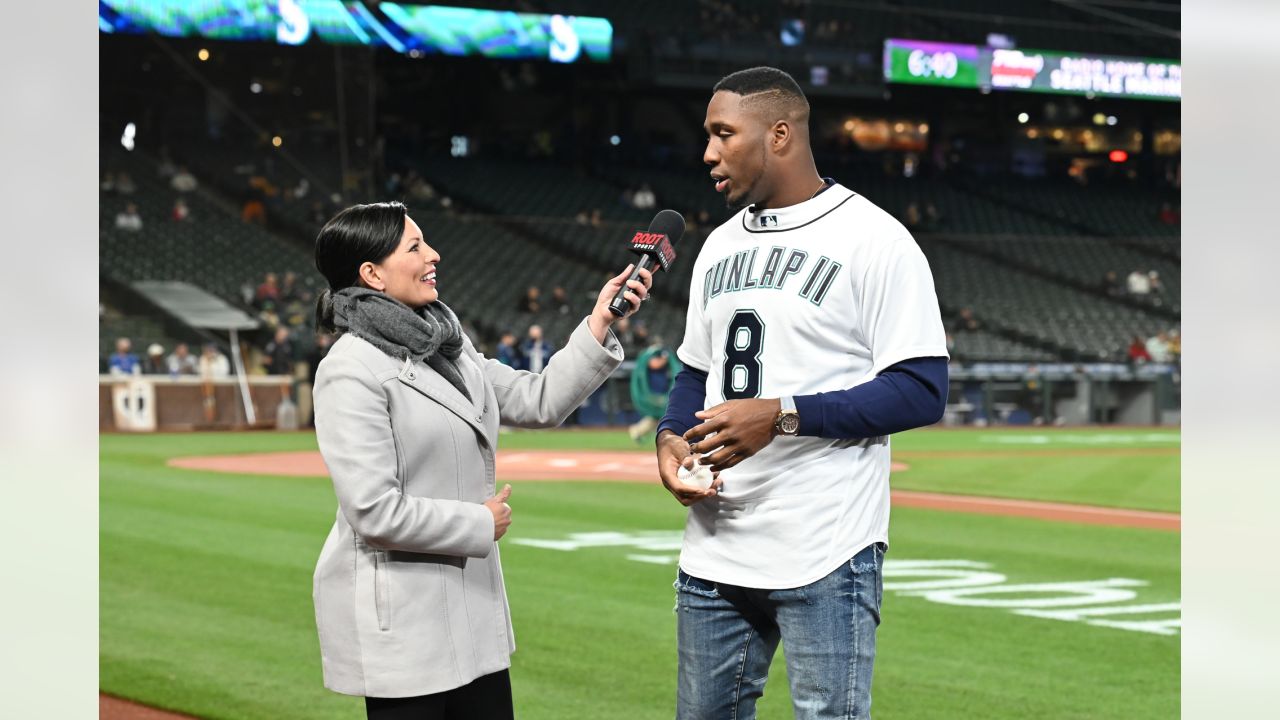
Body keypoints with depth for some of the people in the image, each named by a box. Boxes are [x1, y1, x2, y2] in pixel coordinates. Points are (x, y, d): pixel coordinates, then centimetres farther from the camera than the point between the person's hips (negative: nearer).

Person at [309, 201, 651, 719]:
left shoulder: (446, 347, 11)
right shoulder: (352, 372, -16)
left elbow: (540, 402, 12)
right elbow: (375, 512, -22)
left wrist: (599, 325, 2)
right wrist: (480, 524, -11)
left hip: (472, 607, 9)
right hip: (397, 620, -9)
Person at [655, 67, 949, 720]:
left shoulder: (873, 240, -8)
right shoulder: (721, 245, 15)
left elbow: (922, 392, -13)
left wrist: (782, 415, -20)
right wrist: (671, 438, 2)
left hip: (826, 560, -7)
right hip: (714, 552, 7)